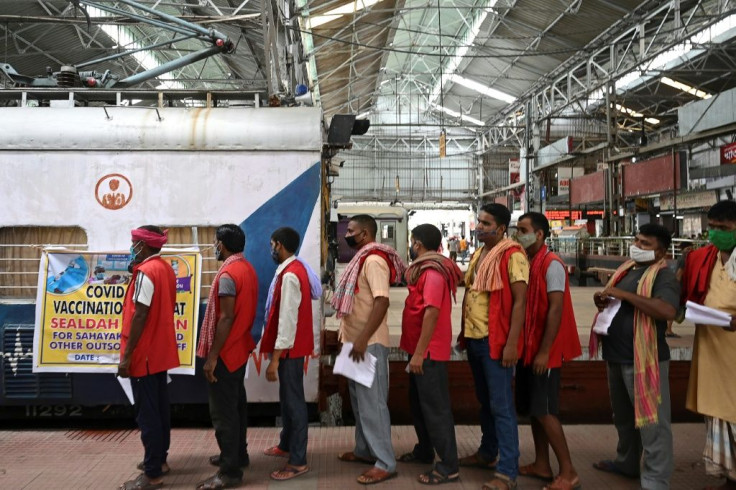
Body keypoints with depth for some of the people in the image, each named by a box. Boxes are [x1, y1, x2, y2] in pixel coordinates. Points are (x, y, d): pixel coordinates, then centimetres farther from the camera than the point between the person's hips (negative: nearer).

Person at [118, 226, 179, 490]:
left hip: (144, 354, -10)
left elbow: (140, 315, -22)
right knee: (159, 408, 17)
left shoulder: (146, 272, -18)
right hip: (160, 351, 10)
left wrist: (126, 355, -19)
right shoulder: (166, 269, 10)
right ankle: (159, 460, 30)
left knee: (147, 413, -2)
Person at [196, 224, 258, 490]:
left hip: (225, 352, -10)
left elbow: (226, 318, -23)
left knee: (223, 411, -3)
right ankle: (238, 454, 32)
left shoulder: (228, 274, -20)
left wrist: (212, 356, -19)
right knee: (236, 403, 19)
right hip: (240, 348, 10)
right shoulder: (247, 268, 9)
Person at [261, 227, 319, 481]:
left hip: (290, 348, -10)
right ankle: (286, 445, 37)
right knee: (287, 397, 21)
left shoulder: (289, 275, -22)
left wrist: (275, 358, -22)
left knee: (294, 401, -2)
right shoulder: (294, 269, 10)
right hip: (291, 346, 10)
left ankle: (298, 461, 8)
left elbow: (287, 320, -24)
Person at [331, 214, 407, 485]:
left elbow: (382, 302, -26)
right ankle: (365, 450, 31)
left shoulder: (374, 260, -17)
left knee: (372, 402, -5)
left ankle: (385, 463, 2)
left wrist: (363, 339, -28)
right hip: (356, 341, 10)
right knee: (359, 400, 18)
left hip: (369, 343, -10)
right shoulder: (361, 259, 14)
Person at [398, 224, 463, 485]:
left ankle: (449, 466, 5)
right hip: (419, 349, 10)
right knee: (418, 403, 20)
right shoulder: (425, 269, 13)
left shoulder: (433, 272, -19)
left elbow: (432, 313, -25)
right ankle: (424, 451, 35)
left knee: (435, 407, -4)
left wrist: (419, 353, -25)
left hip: (429, 352, -10)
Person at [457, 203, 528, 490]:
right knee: (485, 401, 19)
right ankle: (488, 453, 33)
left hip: (496, 341, -8)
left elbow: (520, 301, -16)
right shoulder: (478, 254, 12)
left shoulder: (512, 256, -12)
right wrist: (463, 333, 16)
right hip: (474, 338, 8)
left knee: (501, 406, -3)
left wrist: (512, 343, -19)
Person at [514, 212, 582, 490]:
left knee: (544, 411, -4)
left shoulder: (551, 264, -14)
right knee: (532, 409, 13)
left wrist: (544, 351, -21)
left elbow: (555, 309, -19)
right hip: (527, 348, 8)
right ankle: (541, 465, 25)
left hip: (543, 351, -8)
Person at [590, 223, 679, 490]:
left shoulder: (664, 276, -12)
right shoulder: (626, 269, 13)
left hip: (644, 359, -9)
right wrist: (602, 301, 0)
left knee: (651, 420, -2)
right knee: (623, 415, 22)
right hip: (616, 356, 9)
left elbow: (667, 310, -30)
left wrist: (624, 294, -27)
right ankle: (626, 462, 39)